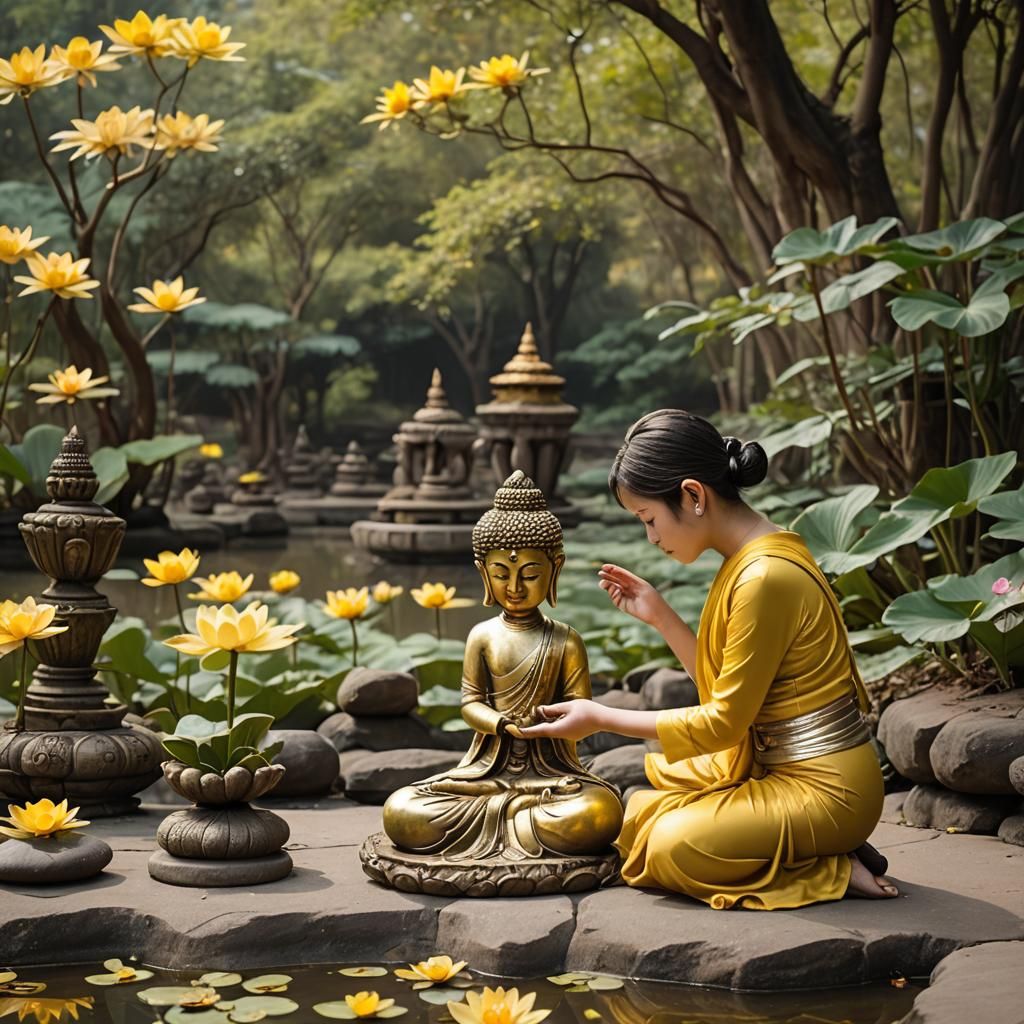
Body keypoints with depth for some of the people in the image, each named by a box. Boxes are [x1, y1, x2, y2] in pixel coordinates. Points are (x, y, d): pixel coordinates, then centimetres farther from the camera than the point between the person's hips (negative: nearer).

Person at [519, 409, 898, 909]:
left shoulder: (765, 576, -22)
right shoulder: (749, 560, 8)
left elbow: (724, 721, -17)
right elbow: (725, 689, 14)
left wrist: (601, 718, -10)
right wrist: (659, 615, 7)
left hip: (823, 790, -10)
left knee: (665, 847, -21)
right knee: (641, 812, 15)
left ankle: (838, 872, -7)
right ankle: (825, 852, 9)